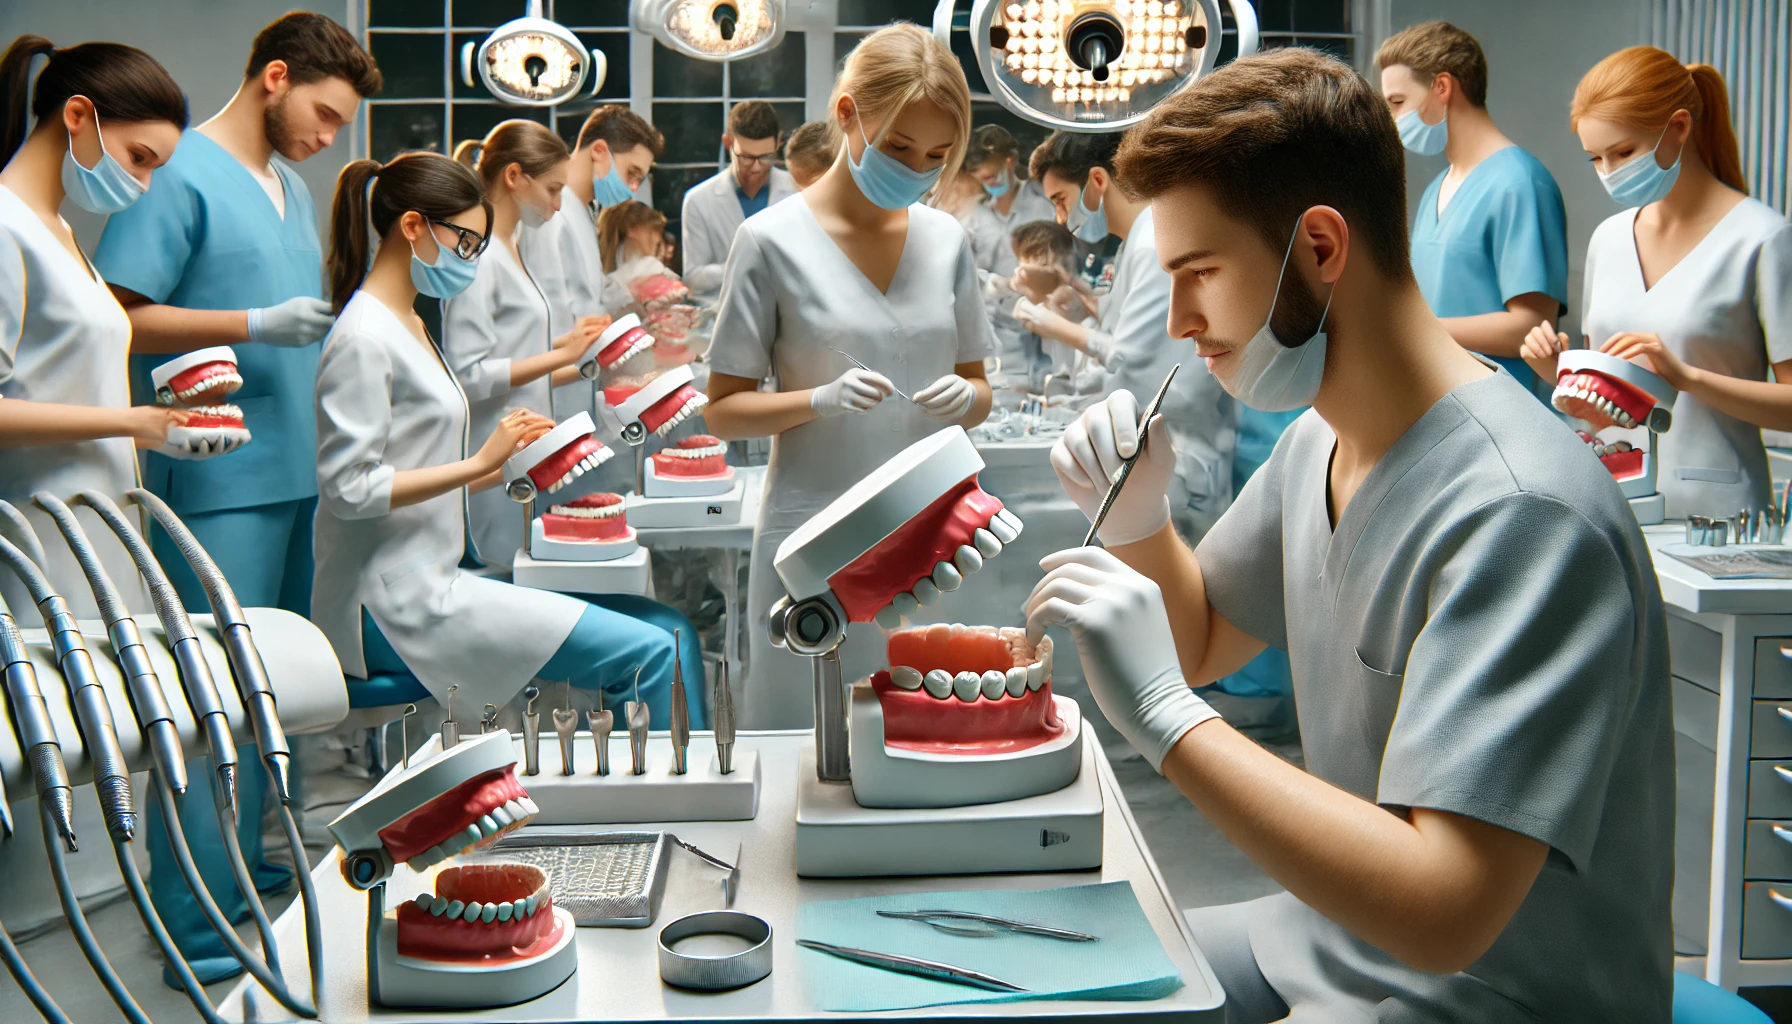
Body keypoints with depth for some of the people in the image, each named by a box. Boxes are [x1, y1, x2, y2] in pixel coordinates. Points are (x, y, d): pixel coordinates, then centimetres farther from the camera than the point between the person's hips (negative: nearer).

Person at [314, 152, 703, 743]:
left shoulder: (409, 326, 20)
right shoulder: (363, 338, -11)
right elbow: (350, 488, -19)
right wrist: (478, 461, -18)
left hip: (431, 582, 10)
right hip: (391, 606, -10)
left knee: (668, 629, 0)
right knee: (648, 654, -19)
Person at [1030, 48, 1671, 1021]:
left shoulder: (1518, 513, -28)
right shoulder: (1317, 441, 2)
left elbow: (1442, 912, -33)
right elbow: (1200, 643, 17)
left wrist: (1162, 712, -31)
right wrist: (1136, 523, -4)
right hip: (1332, 936, 8)